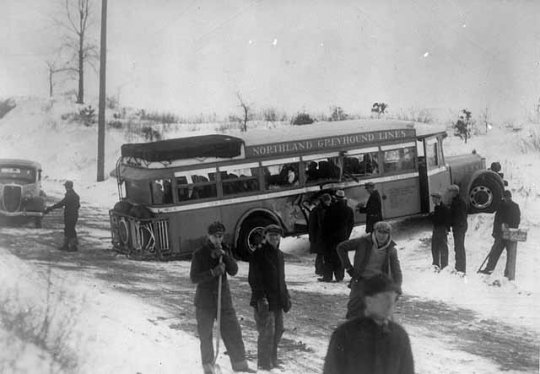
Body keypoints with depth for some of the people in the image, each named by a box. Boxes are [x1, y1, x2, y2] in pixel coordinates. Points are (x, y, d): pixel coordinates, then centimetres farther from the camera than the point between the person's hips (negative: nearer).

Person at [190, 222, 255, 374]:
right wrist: (213, 272, -25)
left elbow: (233, 271, -7)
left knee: (233, 331, 4)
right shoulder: (199, 254, -9)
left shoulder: (226, 250, 3)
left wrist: (224, 255, -21)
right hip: (205, 301, -3)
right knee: (205, 336, 7)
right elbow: (194, 278, -13)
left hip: (224, 299, 3)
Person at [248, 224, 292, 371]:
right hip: (264, 301, -8)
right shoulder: (259, 254, -9)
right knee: (267, 332, -8)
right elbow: (253, 278, -14)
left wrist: (286, 297, 19)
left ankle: (273, 360, 25)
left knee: (277, 331, 12)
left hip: (277, 301, 8)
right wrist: (260, 297, -21)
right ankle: (264, 363, 2)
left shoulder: (279, 254, 16)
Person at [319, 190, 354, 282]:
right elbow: (351, 224, 7)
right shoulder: (349, 210, 0)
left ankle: (327, 276, 3)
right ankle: (339, 276, 8)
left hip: (331, 236, -3)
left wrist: (324, 235, 5)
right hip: (343, 236, 3)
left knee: (329, 257, 4)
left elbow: (325, 223, -6)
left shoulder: (331, 209, -11)